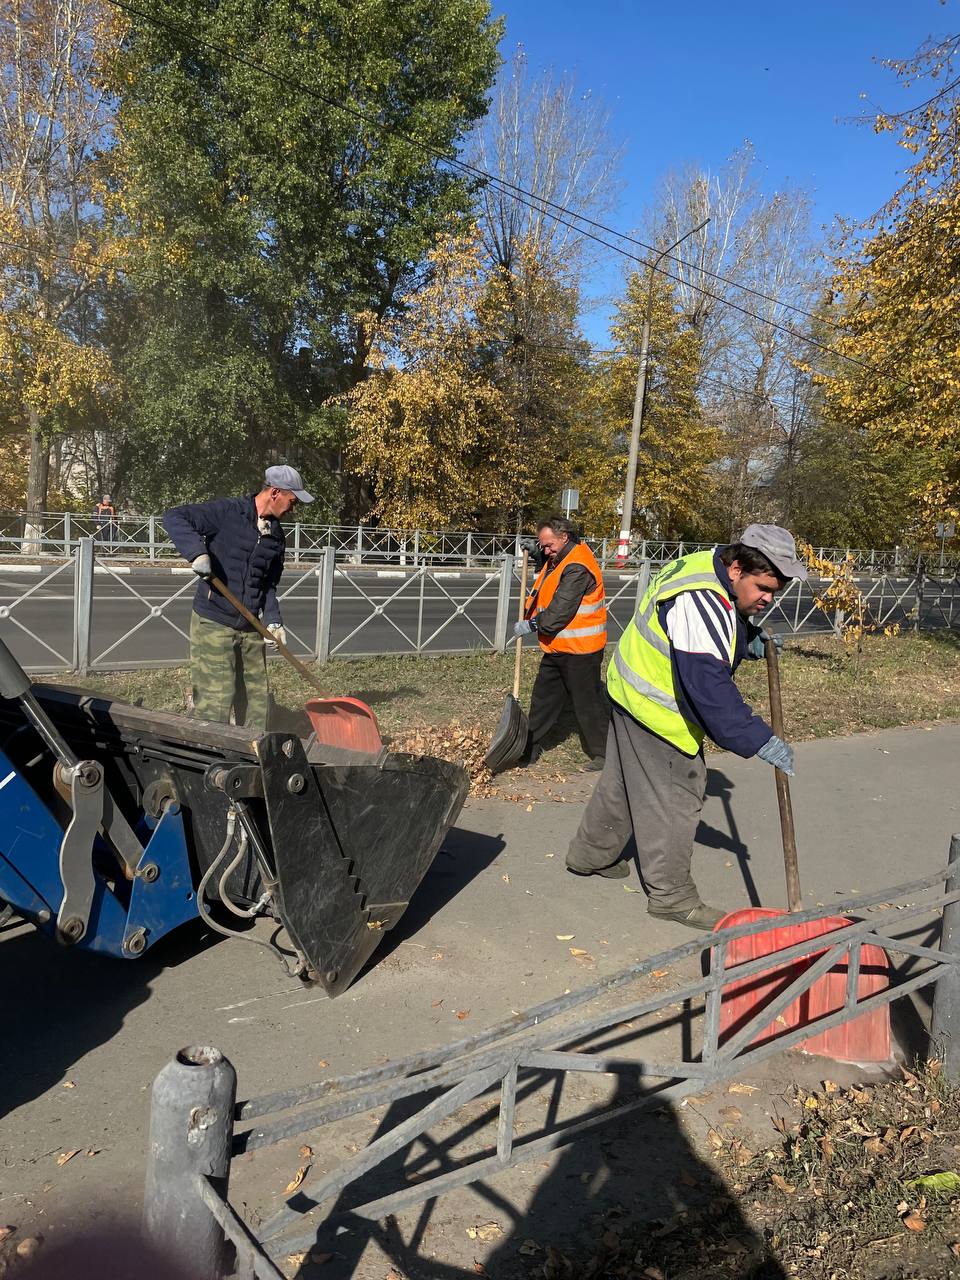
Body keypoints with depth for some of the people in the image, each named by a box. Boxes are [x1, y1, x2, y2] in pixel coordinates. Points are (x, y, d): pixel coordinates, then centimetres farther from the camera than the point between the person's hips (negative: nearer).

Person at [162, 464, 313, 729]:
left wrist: (273, 620, 1)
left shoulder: (276, 534, 12)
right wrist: (197, 552, -31)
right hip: (213, 625, -7)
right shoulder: (227, 511, -11)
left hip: (249, 629, 7)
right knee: (215, 701, -7)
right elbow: (174, 517, -16)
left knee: (256, 699, 12)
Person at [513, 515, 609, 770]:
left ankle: (602, 753, 15)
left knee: (588, 702, 1)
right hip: (556, 648, 10)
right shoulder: (558, 560, 10)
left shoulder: (577, 568, -22)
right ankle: (530, 748, 24)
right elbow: (544, 594, 23)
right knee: (543, 699, 14)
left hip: (579, 650, -10)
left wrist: (531, 625, -15)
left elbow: (561, 611, -25)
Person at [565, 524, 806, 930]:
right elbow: (710, 689, -37)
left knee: (624, 782, 24)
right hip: (657, 712, -11)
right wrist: (760, 741, -35)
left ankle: (590, 854, 41)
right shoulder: (700, 604, -33)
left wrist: (748, 639, -3)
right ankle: (672, 896, 13)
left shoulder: (705, 564, -1)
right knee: (673, 801, 0)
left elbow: (721, 634, 17)